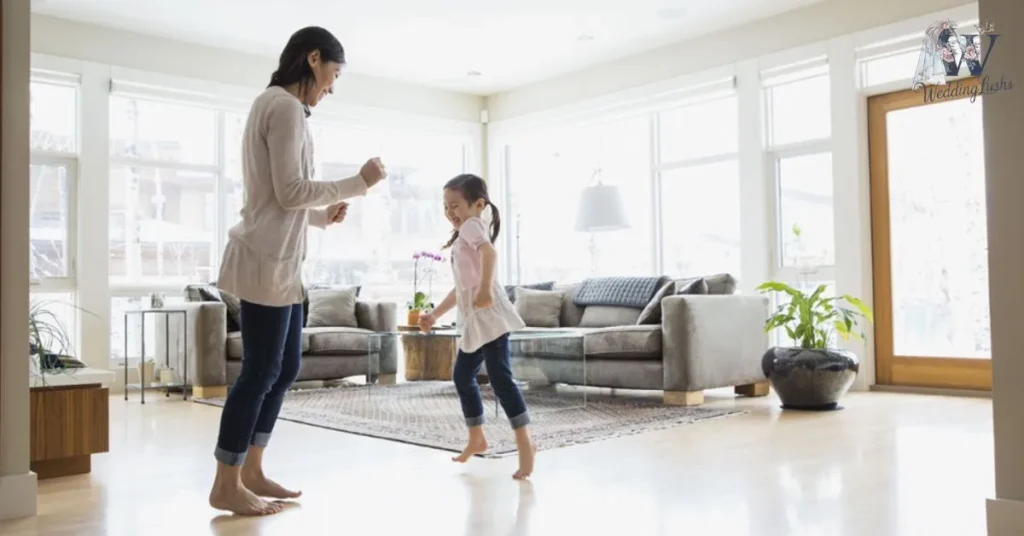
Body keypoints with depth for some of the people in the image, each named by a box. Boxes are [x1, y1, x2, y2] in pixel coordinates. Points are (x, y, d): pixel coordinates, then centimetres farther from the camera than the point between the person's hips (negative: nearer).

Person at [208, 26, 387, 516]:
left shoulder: (274, 104, 21)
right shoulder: (285, 106, -11)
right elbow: (289, 192, -16)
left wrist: (323, 215, 15)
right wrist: (358, 183, -9)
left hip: (281, 262, 10)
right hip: (266, 263, -10)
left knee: (285, 369, 12)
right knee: (261, 371, -4)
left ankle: (251, 472, 21)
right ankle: (226, 486, 6)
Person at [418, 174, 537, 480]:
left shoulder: (471, 226, -3)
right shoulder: (462, 238, 26)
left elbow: (490, 251, -26)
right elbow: (462, 287, 31)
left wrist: (486, 288, -38)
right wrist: (435, 315, 31)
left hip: (488, 316, -10)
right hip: (474, 319, 10)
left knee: (499, 377, -14)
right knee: (462, 375, 16)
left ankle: (525, 442, -13)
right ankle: (476, 438, 27)